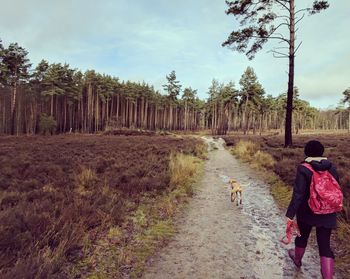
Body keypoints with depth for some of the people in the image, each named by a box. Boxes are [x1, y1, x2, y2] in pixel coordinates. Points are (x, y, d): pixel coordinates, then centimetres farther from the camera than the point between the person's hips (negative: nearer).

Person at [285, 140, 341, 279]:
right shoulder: (332, 168, -3)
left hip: (307, 212, -3)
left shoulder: (304, 169, -18)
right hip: (327, 214, 3)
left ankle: (297, 259, 47)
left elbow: (298, 194, -23)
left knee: (302, 236, 22)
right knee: (325, 245, 8)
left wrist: (290, 215, -20)